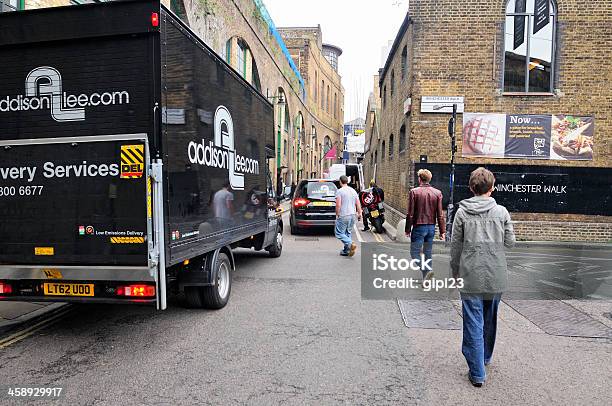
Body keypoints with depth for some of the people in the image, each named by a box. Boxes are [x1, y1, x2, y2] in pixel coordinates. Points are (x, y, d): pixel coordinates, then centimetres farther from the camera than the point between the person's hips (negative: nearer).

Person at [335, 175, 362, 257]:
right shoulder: (353, 190, 10)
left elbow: (338, 205, -17)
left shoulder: (340, 191, -10)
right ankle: (346, 251, 18)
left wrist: (337, 214, -6)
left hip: (343, 216, -7)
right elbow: (358, 204, 10)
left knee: (339, 233, 0)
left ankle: (351, 244, -19)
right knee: (347, 233, 16)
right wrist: (359, 213, 17)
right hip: (352, 215, 7)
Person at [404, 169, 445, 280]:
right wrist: (442, 231, 6)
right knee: (427, 253, 14)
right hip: (431, 227, 5)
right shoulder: (437, 193, 2)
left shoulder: (414, 192, -8)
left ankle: (427, 270, -16)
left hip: (419, 227, -5)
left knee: (414, 252, 4)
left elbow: (410, 214, -8)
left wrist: (408, 229, -1)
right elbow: (440, 215, 1)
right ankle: (426, 279, 19)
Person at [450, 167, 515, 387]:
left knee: (473, 323, 5)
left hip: (471, 276, -2)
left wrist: (455, 272, 10)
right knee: (490, 319, 21)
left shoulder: (462, 212, -5)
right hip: (496, 277, 2)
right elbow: (510, 242, -1)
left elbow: (455, 245, -2)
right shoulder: (502, 212, -2)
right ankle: (485, 357, 40)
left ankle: (477, 372, 9)